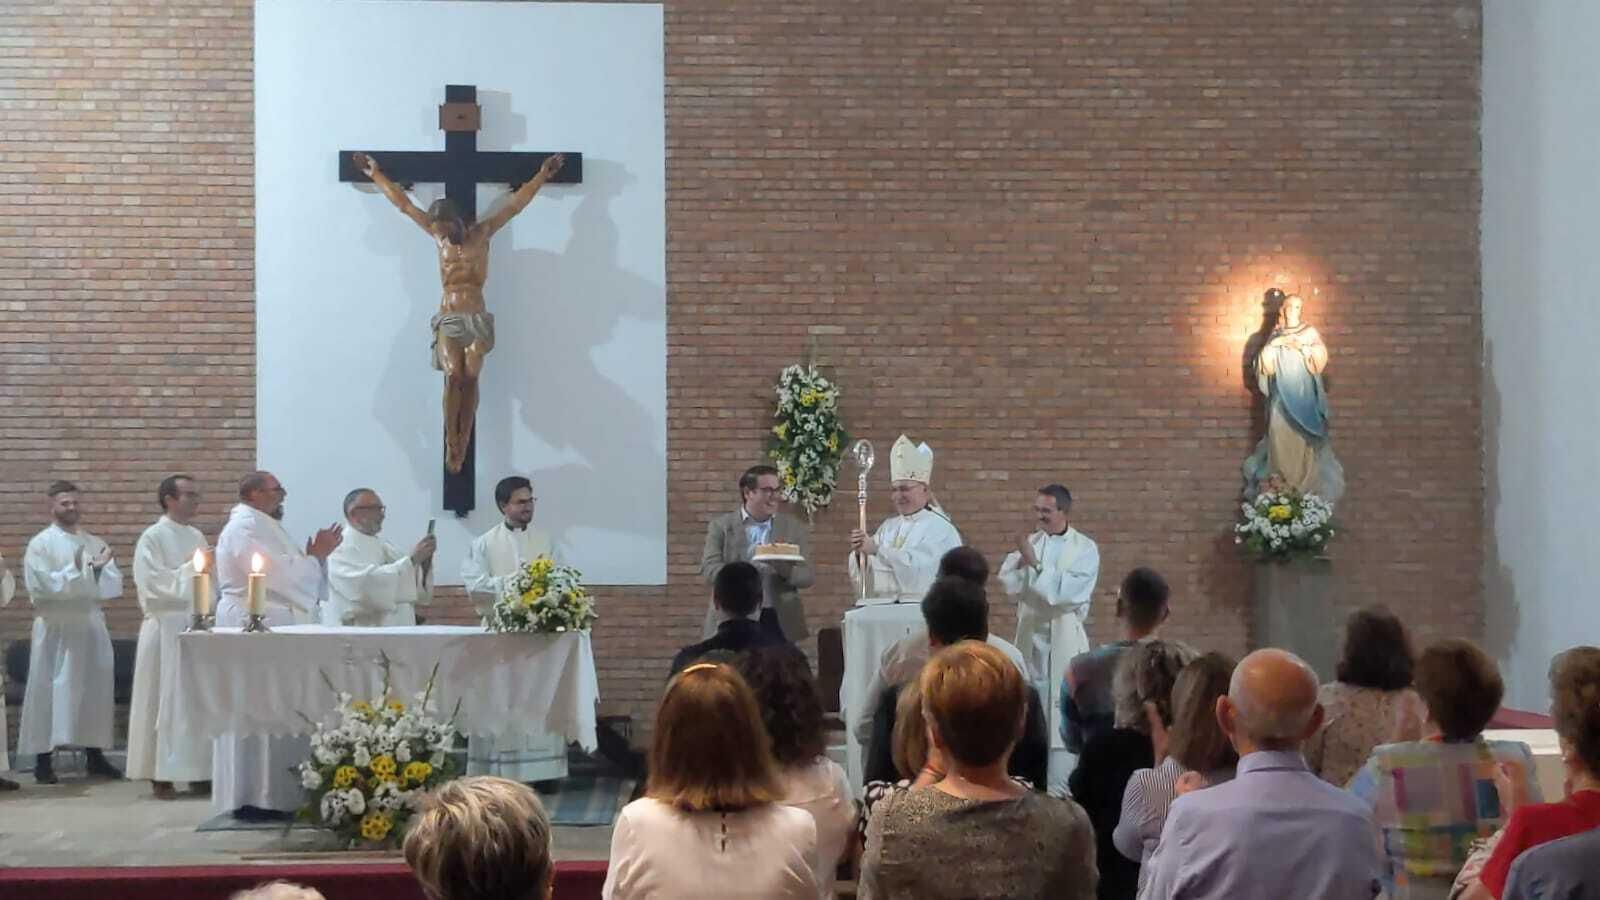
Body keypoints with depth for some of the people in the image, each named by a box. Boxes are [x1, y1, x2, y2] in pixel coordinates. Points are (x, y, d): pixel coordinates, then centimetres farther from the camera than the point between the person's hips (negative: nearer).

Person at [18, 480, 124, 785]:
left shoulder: (95, 543, 13)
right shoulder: (40, 544, -2)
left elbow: (114, 583, 6)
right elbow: (41, 586, -13)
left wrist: (99, 569, -13)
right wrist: (76, 570, -17)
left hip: (91, 625, 5)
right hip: (56, 628, -5)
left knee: (95, 689, 6)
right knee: (50, 691, -2)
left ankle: (96, 756, 15)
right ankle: (43, 760, 2)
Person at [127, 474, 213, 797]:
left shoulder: (197, 536, 14)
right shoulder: (153, 537, -6)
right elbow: (152, 584, -15)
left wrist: (212, 609, 7)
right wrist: (189, 568, -18)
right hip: (167, 628, -7)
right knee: (166, 701, -5)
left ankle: (197, 771, 11)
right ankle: (161, 775, -1)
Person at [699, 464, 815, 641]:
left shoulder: (794, 528, 10)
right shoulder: (721, 526, 5)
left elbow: (808, 576, 5)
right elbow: (709, 569, -5)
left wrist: (783, 566, -17)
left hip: (779, 623, 2)